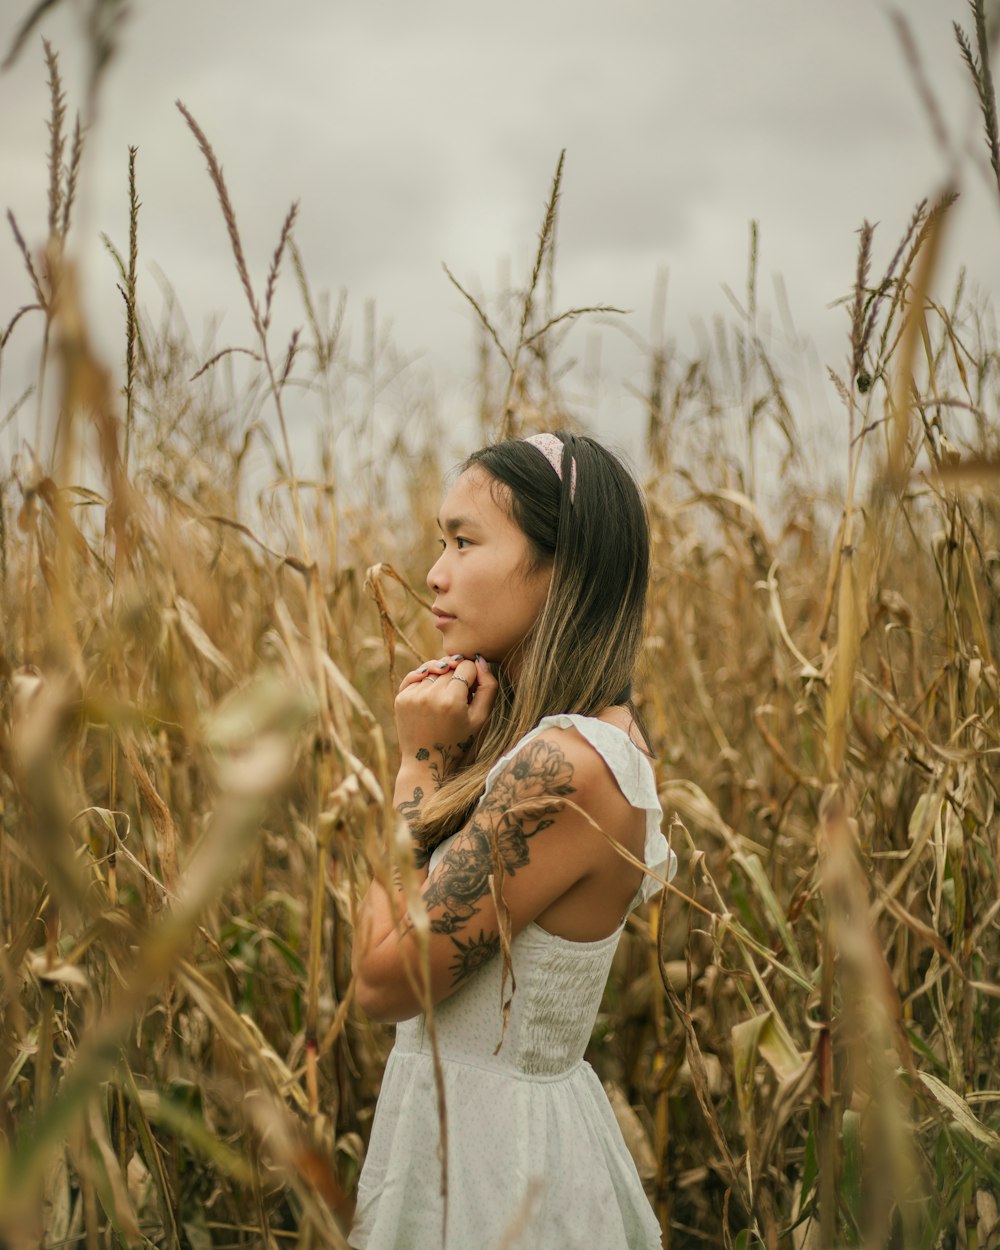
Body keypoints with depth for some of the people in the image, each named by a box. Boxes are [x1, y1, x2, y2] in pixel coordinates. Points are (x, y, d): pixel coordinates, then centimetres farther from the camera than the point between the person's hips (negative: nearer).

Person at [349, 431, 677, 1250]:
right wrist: (444, 757, -3)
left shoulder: (564, 767, -27)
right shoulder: (602, 735, 2)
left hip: (482, 1148, -9)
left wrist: (423, 760, -16)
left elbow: (385, 979, -20)